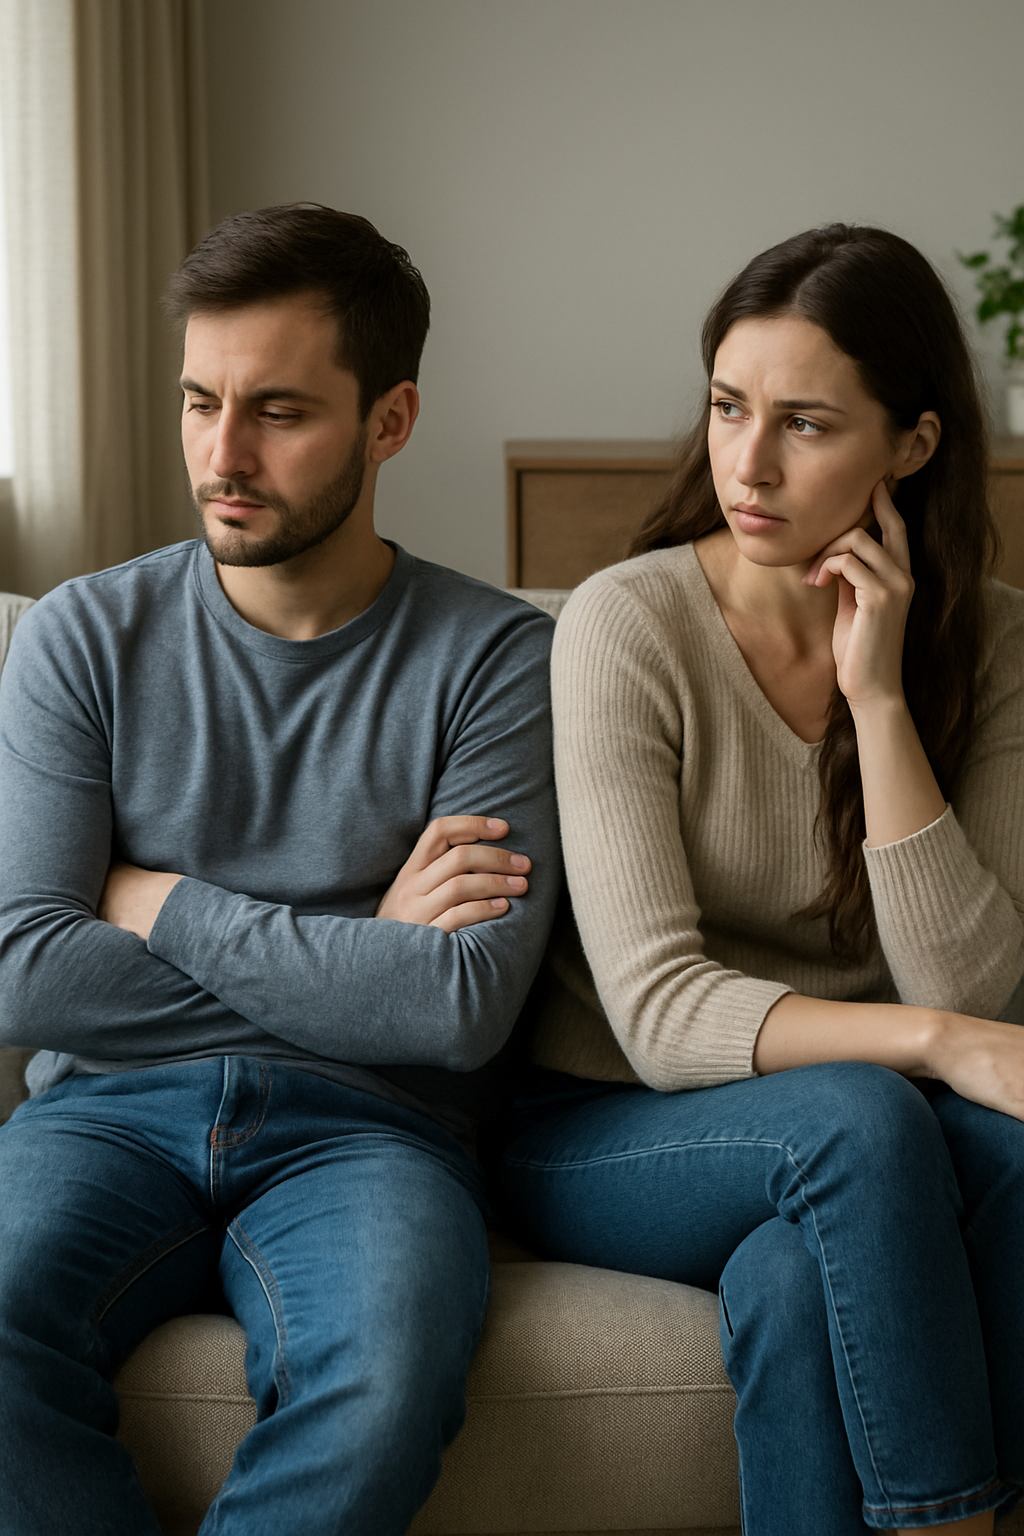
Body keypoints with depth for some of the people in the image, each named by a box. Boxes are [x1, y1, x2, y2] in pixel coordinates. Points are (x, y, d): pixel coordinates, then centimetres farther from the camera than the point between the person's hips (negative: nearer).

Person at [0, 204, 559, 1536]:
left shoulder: (494, 659, 0)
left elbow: (463, 1010, -11)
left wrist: (161, 905, -5)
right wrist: (356, 956, -6)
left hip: (362, 1125, -1)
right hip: (109, 1107, 2)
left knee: (385, 1386, -34)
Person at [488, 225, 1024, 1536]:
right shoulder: (628, 627, -12)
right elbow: (658, 1012, -19)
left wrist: (878, 697, -18)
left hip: (846, 1143, 2)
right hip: (605, 1129, -2)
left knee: (792, 1276, -33)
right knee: (857, 1115, -33)